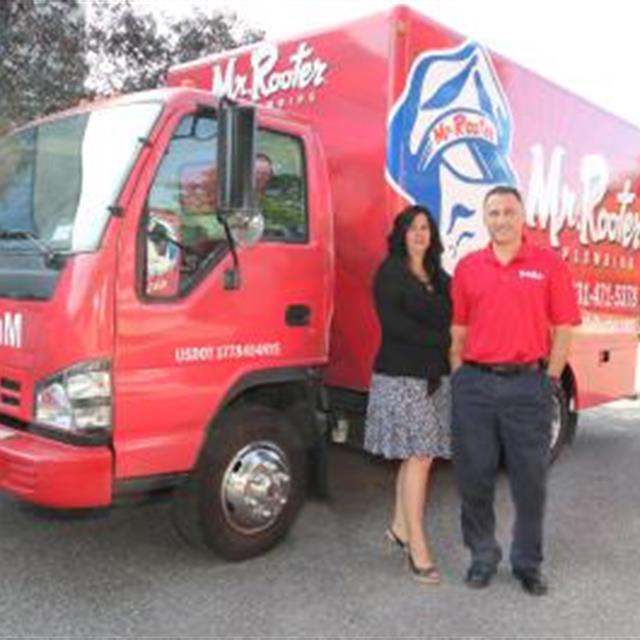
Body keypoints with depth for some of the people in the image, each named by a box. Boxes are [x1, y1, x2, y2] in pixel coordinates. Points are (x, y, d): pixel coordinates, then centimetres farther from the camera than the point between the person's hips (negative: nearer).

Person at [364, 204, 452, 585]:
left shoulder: (440, 277, 17)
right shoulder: (390, 273, -1)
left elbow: (453, 319, 10)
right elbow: (393, 323, -13)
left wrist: (451, 347, -11)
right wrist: (443, 340, -13)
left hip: (436, 376, 6)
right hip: (402, 375, -6)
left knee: (416, 456, 9)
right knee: (419, 457, -8)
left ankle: (400, 528, 25)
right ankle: (417, 547, 0)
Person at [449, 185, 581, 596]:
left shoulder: (549, 264, 1)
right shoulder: (468, 268, 8)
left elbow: (564, 329, 0)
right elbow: (458, 330, 10)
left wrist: (550, 380, -4)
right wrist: (459, 378, 5)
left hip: (528, 384, -2)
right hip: (475, 384, 2)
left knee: (530, 479, 8)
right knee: (474, 477, 10)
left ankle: (528, 563, 27)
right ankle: (483, 557, 29)